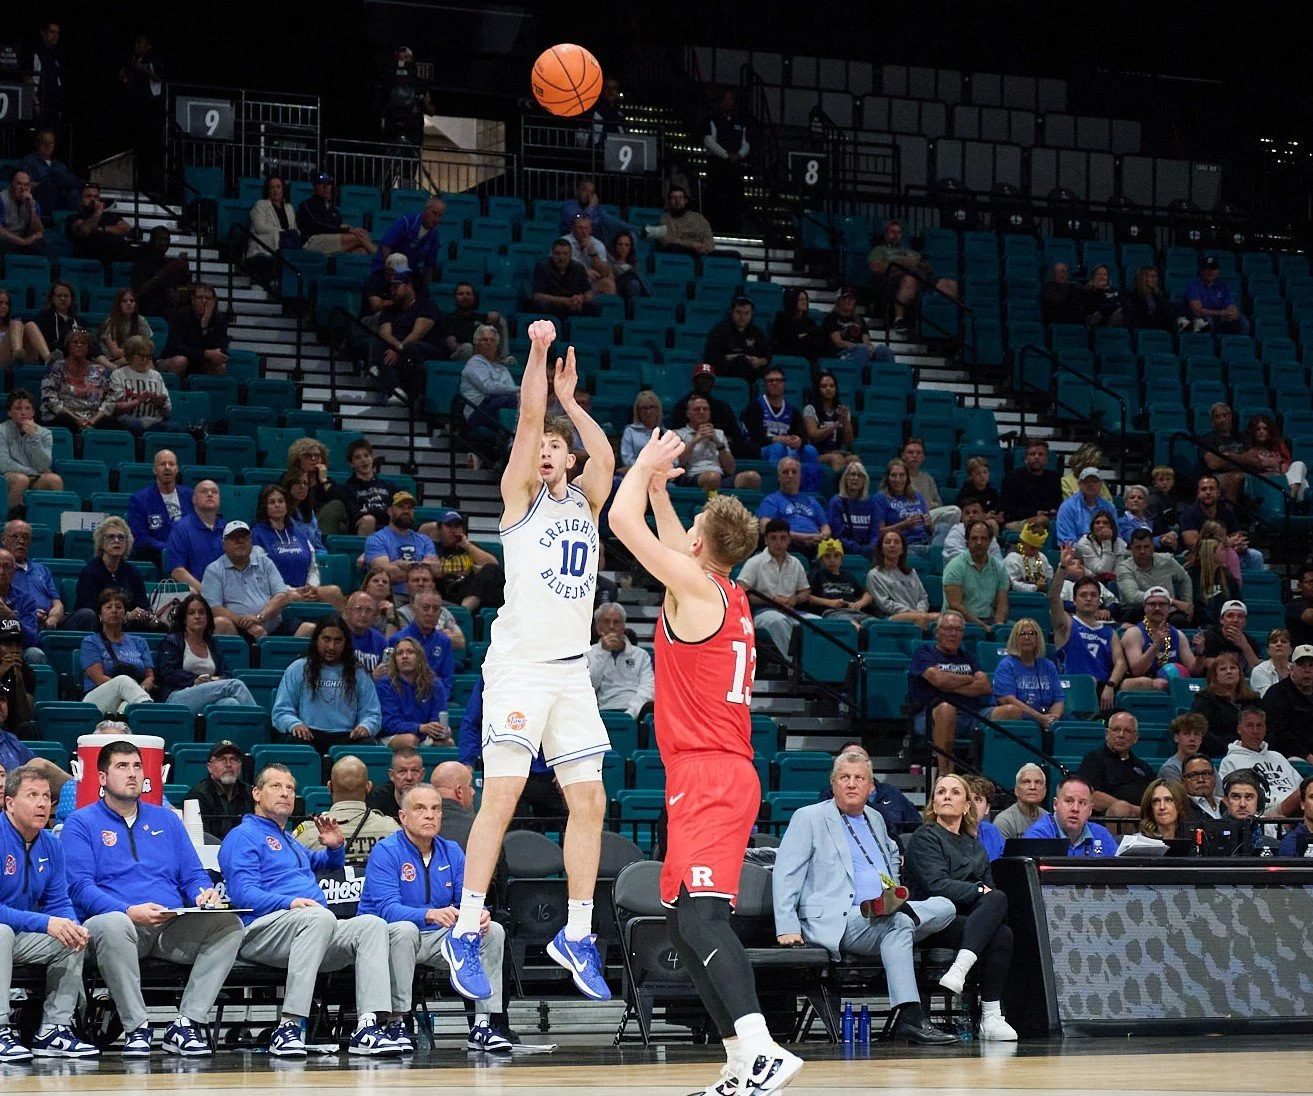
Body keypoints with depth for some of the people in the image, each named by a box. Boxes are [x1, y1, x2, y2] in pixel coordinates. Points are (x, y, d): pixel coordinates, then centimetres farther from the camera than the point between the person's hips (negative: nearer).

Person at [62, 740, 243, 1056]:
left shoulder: (166, 820, 24)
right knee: (113, 925, -41)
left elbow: (194, 875, 21)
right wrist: (129, 911, -21)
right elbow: (79, 887, -5)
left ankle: (187, 1024, -24)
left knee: (228, 923, -24)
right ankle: (136, 1027, -29)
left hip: (173, 928, 4)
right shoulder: (81, 823, 8)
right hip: (121, 922, -4)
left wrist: (205, 895, -6)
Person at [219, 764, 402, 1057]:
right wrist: (290, 903, -24)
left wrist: (335, 847, 29)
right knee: (321, 917, -38)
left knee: (372, 924, -19)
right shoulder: (244, 836, 8)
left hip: (312, 934, 8)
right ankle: (287, 1026, -42)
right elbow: (243, 893, -7)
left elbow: (327, 864, 54)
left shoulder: (291, 842, 35)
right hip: (261, 929, -8)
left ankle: (367, 1026, -35)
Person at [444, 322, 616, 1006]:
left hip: (572, 669, 5)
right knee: (502, 795, -12)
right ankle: (464, 934, -10)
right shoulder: (520, 494, 5)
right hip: (519, 663, -5)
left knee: (589, 802, 3)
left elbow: (606, 457, -2)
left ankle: (576, 936, 12)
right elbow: (528, 421, -8)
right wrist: (536, 354, -14)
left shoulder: (585, 501, 17)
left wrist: (570, 399, -4)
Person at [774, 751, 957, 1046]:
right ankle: (909, 1018, -40)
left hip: (884, 914, 7)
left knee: (943, 908, -16)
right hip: (836, 920, -7)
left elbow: (893, 853, 46)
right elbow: (785, 875, -4)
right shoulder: (809, 818, 3)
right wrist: (787, 928, -15)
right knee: (899, 922, -35)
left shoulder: (875, 818, 24)